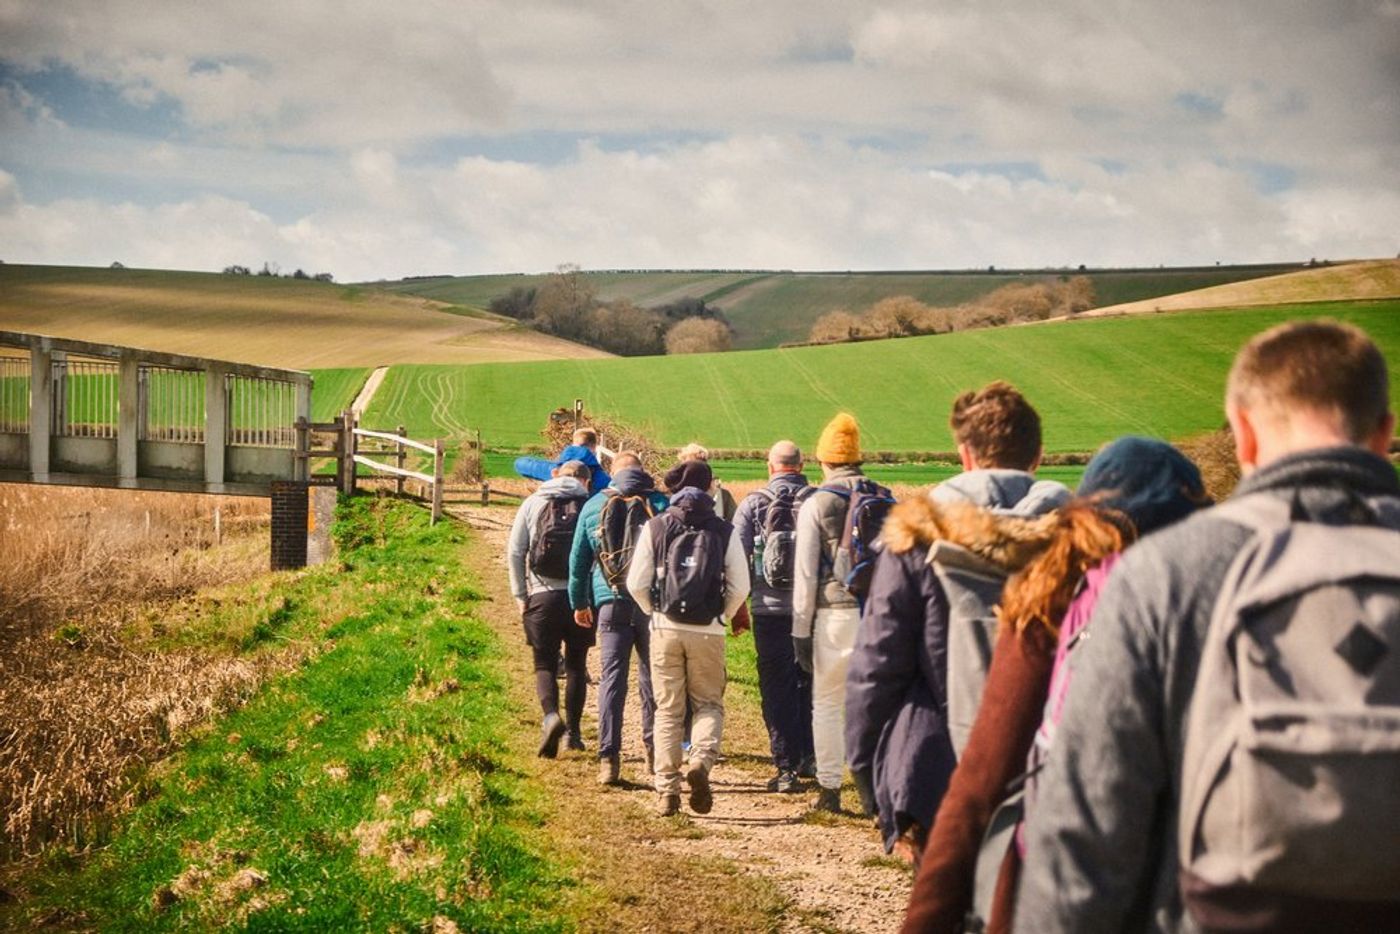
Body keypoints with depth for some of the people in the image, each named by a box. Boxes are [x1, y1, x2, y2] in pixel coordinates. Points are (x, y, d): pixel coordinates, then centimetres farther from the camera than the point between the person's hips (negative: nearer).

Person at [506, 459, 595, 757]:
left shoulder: (533, 503, 6)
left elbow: (514, 552, 3)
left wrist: (520, 595, 9)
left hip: (543, 596, 0)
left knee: (545, 663, 7)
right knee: (576, 664, 13)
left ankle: (551, 715, -18)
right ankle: (574, 731, 15)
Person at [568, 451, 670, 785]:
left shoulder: (593, 506, 7)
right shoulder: (661, 504, 2)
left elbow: (578, 558, 13)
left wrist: (579, 603, 22)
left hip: (611, 604, 0)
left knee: (611, 679, 1)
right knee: (652, 679, 10)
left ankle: (609, 758, -4)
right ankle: (654, 752, 16)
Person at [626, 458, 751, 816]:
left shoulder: (655, 528, 0)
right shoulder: (724, 531, -1)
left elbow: (636, 583, -1)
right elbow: (740, 587, -2)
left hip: (665, 629, 1)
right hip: (708, 632, -1)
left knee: (668, 710, 9)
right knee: (709, 704, 12)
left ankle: (667, 790, 7)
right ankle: (701, 760, -15)